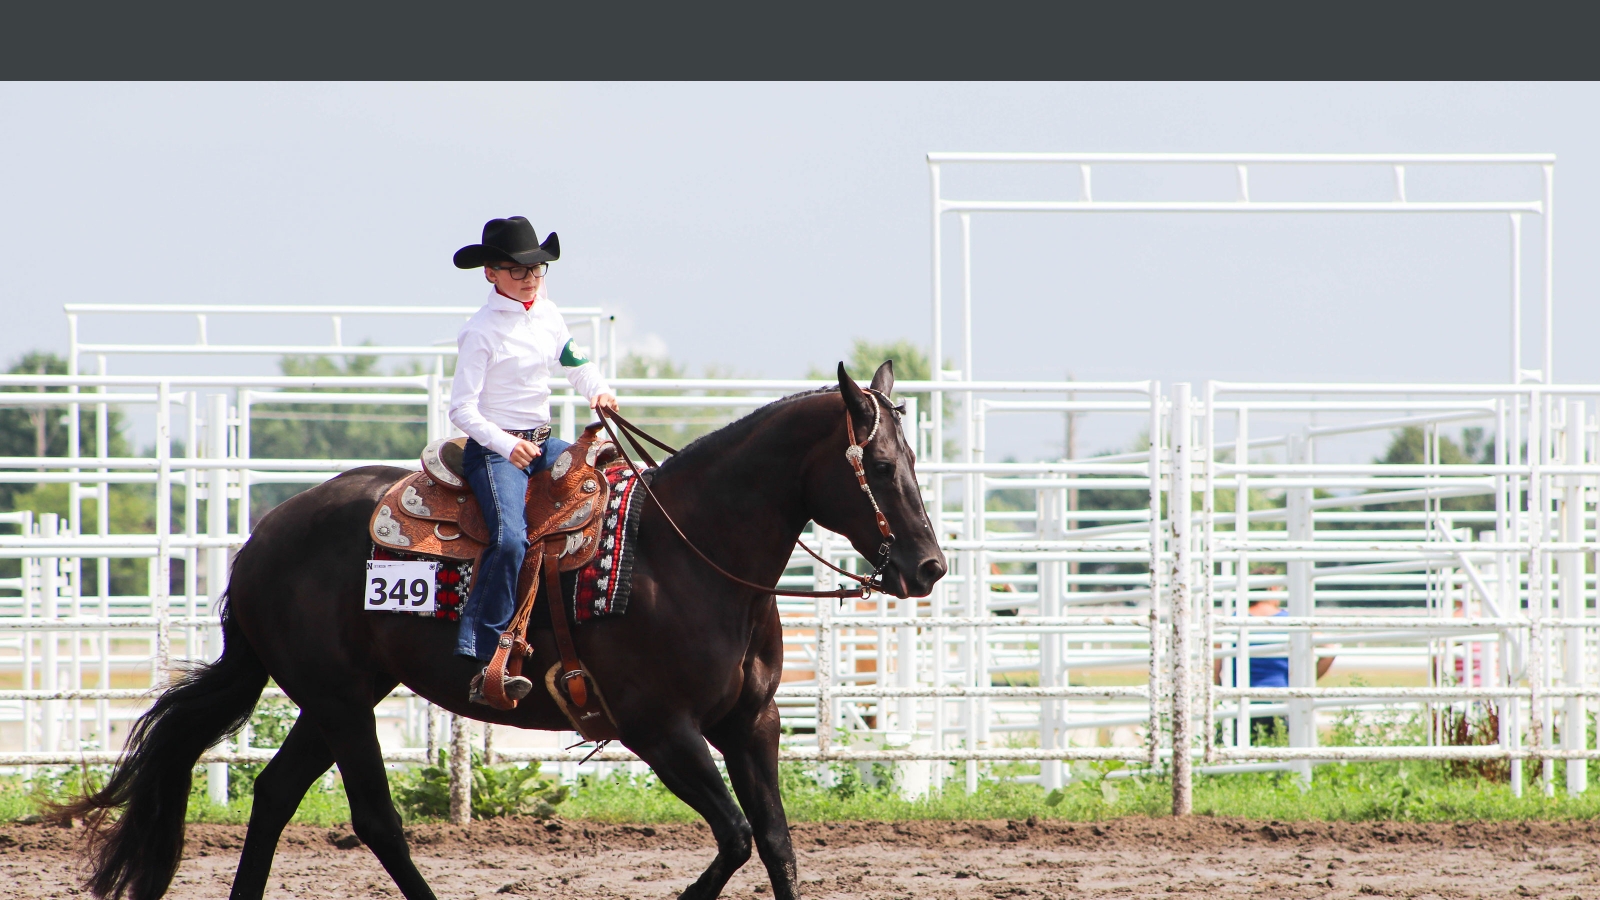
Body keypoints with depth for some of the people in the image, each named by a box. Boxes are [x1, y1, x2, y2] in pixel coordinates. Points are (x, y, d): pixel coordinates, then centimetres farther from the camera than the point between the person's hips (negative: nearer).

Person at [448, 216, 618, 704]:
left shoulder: (547, 313, 10)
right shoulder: (481, 332, -10)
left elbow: (577, 363, 24)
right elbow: (462, 409, -14)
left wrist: (599, 389, 1)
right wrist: (506, 445, -29)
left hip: (542, 443, 8)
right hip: (494, 448, -8)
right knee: (511, 537, -30)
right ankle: (480, 660, -33)